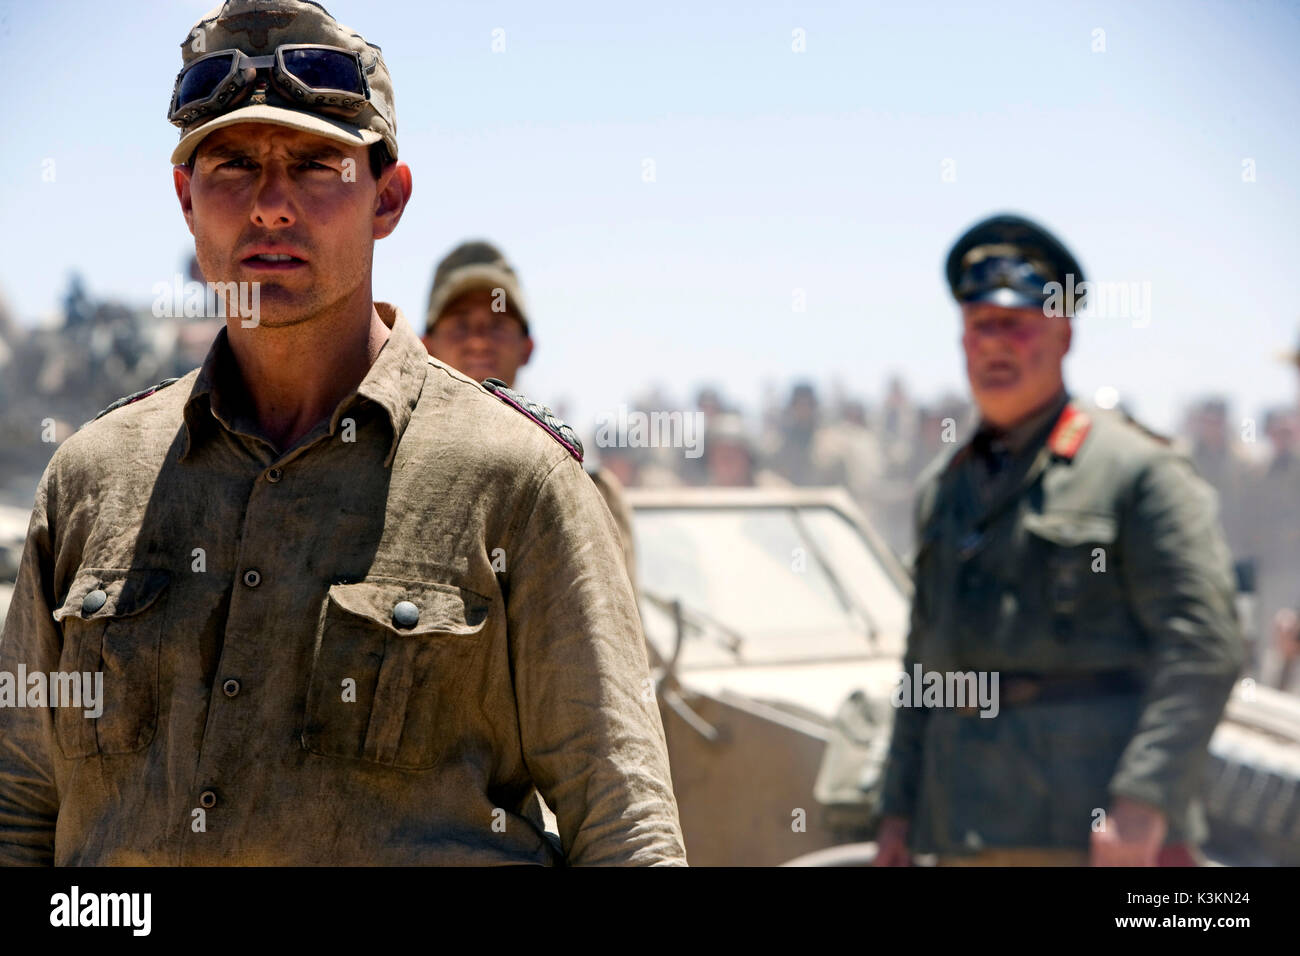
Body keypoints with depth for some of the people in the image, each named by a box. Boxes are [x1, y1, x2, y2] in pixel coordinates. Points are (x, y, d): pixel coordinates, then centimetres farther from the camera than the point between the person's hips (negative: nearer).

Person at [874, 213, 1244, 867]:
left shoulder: (1138, 472, -3)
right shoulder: (942, 489, 18)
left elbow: (1202, 648, -12)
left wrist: (1143, 805, -21)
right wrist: (899, 810, 17)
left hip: (1096, 832, -6)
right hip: (969, 834, 7)